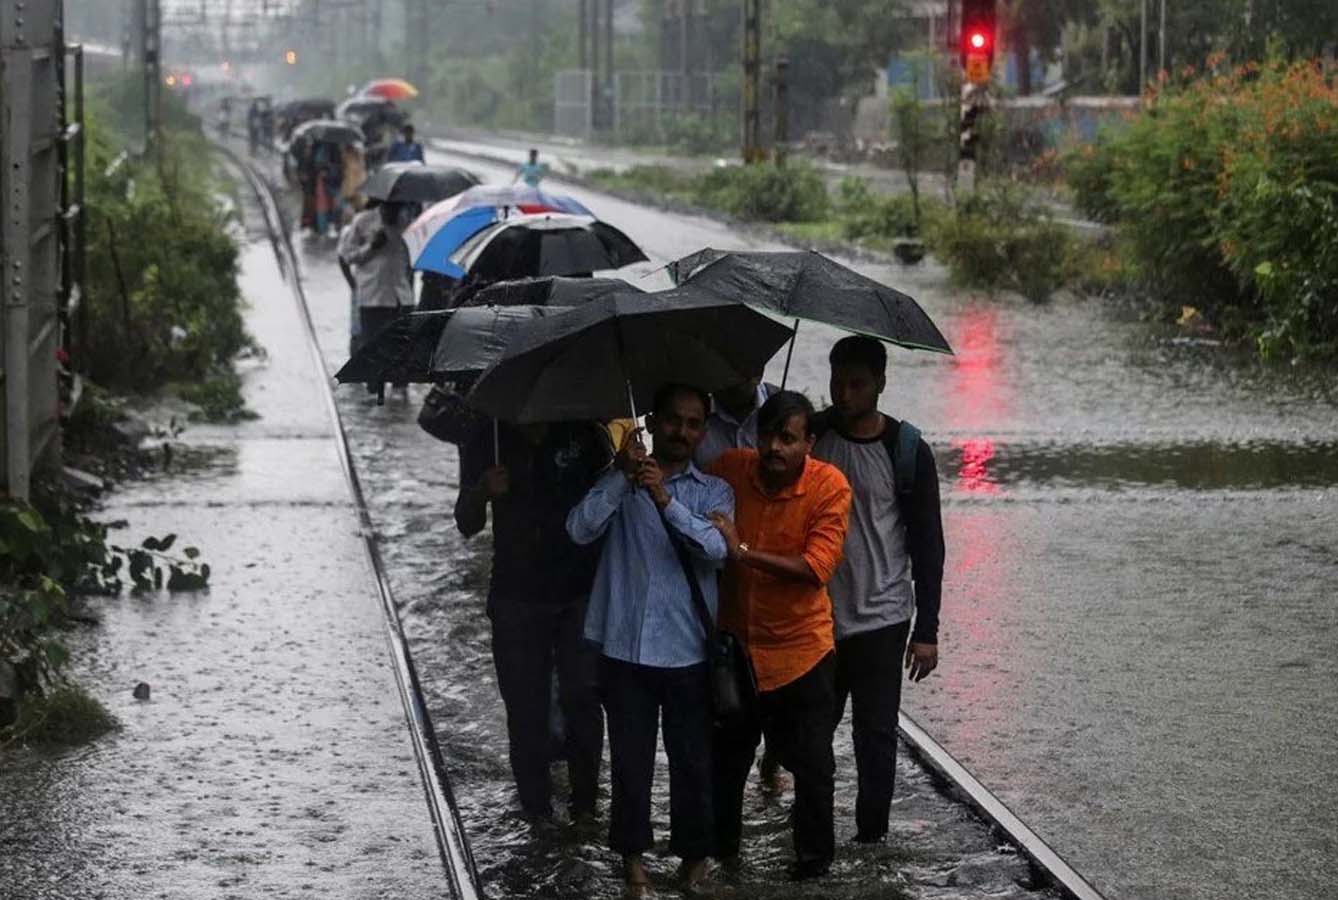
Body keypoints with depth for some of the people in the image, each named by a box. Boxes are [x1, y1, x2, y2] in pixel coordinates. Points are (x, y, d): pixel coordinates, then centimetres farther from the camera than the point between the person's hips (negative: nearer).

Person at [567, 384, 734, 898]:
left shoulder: (713, 492, 6)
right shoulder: (618, 484, 6)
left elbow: (718, 549, -13)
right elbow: (581, 530, -10)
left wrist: (666, 500, -25)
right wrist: (621, 474, -19)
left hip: (688, 649, 0)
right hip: (626, 645, 0)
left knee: (693, 758, 6)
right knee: (630, 757, 5)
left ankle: (693, 853, 22)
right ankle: (632, 852, 20)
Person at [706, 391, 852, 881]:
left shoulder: (829, 486, -17)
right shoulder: (729, 468, -9)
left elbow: (817, 567, -24)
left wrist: (743, 552, -29)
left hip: (801, 650, -3)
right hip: (734, 643, 3)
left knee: (811, 763, 8)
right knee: (726, 758, 19)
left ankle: (815, 855, 27)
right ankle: (720, 848, 38)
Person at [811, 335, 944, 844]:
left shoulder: (907, 452, -6)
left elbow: (928, 544, -3)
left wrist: (926, 631, -6)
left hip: (880, 618, -3)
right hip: (814, 616, 3)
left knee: (876, 733, 1)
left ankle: (871, 835, 11)